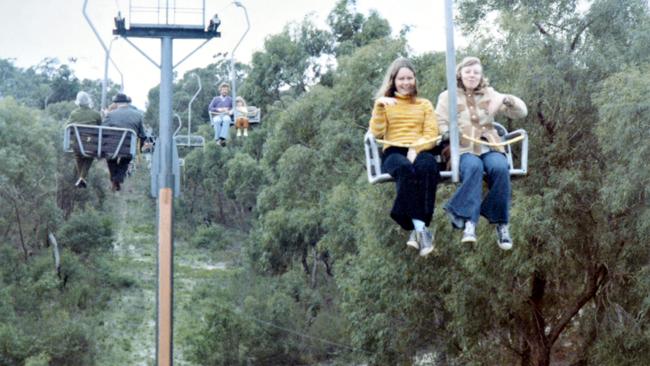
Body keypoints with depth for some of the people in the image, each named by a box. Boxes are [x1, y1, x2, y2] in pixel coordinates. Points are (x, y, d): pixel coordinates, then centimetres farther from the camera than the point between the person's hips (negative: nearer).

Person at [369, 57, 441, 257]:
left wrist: (416, 148, -11)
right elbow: (377, 133, 7)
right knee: (405, 169, -40)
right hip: (394, 152, -1)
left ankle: (417, 229, -42)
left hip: (420, 151, 1)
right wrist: (379, 107, -7)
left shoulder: (424, 104, 25)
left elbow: (431, 134, 9)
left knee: (427, 167, -39)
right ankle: (420, 227, -46)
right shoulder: (385, 103, 23)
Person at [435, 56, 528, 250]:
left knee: (500, 168, -33)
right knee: (473, 167, -38)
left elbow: (522, 112, 11)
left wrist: (504, 98, -9)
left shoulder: (489, 94, 18)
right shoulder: (447, 96, 14)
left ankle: (501, 223, -26)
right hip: (462, 149, -2)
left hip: (489, 147, 2)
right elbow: (439, 125, 5)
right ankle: (469, 222, -45)